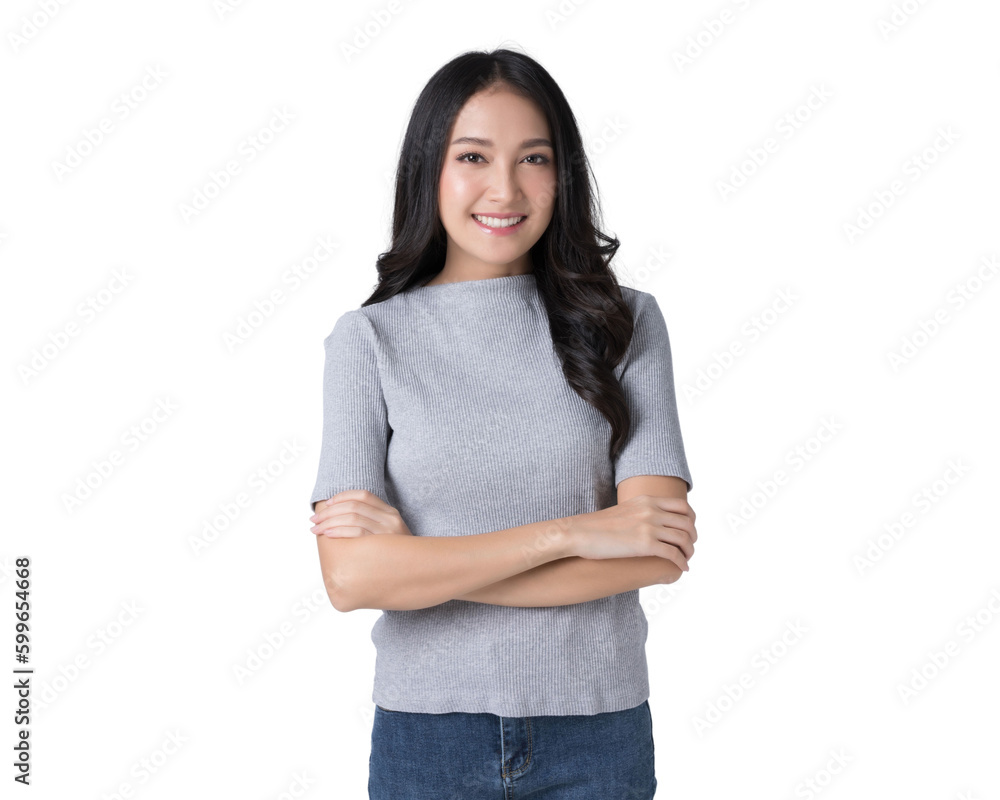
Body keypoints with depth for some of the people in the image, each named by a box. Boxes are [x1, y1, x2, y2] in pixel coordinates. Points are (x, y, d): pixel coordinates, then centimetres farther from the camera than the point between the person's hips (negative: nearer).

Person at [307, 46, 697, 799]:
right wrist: (571, 533, -18)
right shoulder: (370, 337, -5)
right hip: (427, 733, 0)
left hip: (597, 732, 1)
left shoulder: (624, 323, -3)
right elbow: (350, 576, -14)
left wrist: (419, 561, -14)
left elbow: (659, 552, -12)